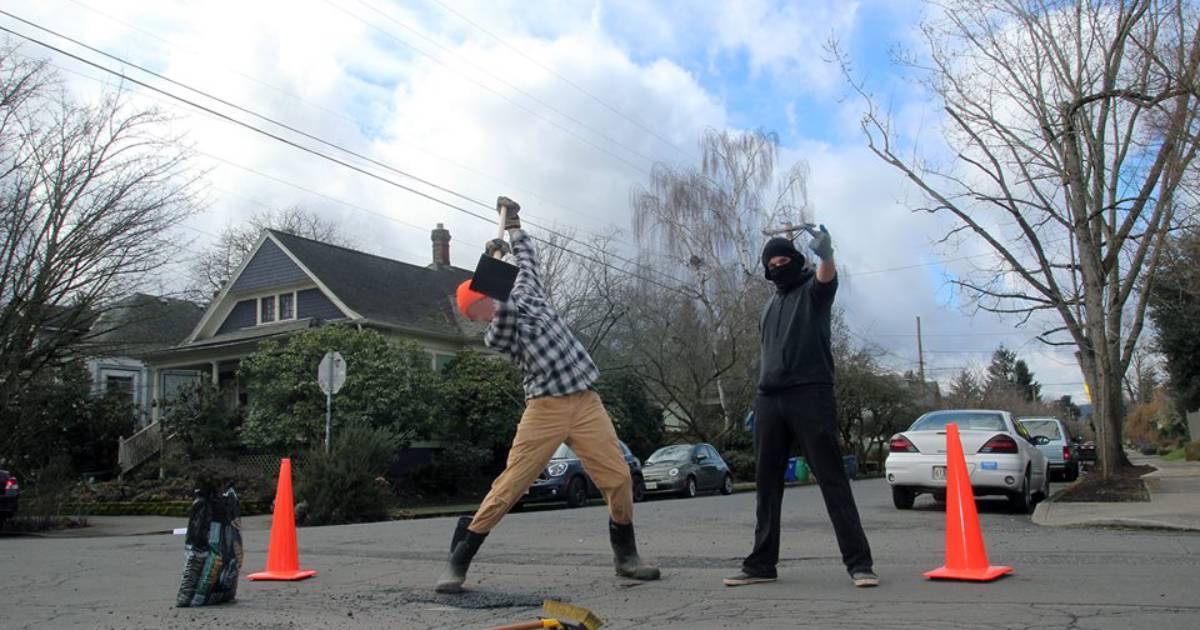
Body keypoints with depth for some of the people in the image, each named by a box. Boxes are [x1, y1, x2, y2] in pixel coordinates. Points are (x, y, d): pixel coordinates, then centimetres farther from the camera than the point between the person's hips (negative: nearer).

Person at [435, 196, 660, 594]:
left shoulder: (527, 294, 16)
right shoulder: (495, 335, 1)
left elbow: (528, 262, 29)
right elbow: (506, 311, -19)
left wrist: (513, 225, 35)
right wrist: (496, 261, -13)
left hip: (586, 403, 4)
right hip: (545, 408, -4)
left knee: (618, 477, -1)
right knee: (510, 485, -7)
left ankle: (625, 555, 18)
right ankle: (458, 563, 3)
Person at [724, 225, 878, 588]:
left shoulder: (813, 290, 3)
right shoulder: (769, 305, 22)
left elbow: (827, 276, -22)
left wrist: (826, 255, -46)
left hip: (810, 393, -6)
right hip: (769, 398, 6)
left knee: (832, 479, -7)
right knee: (767, 484, 7)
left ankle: (859, 562, -3)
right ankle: (762, 564, 13)